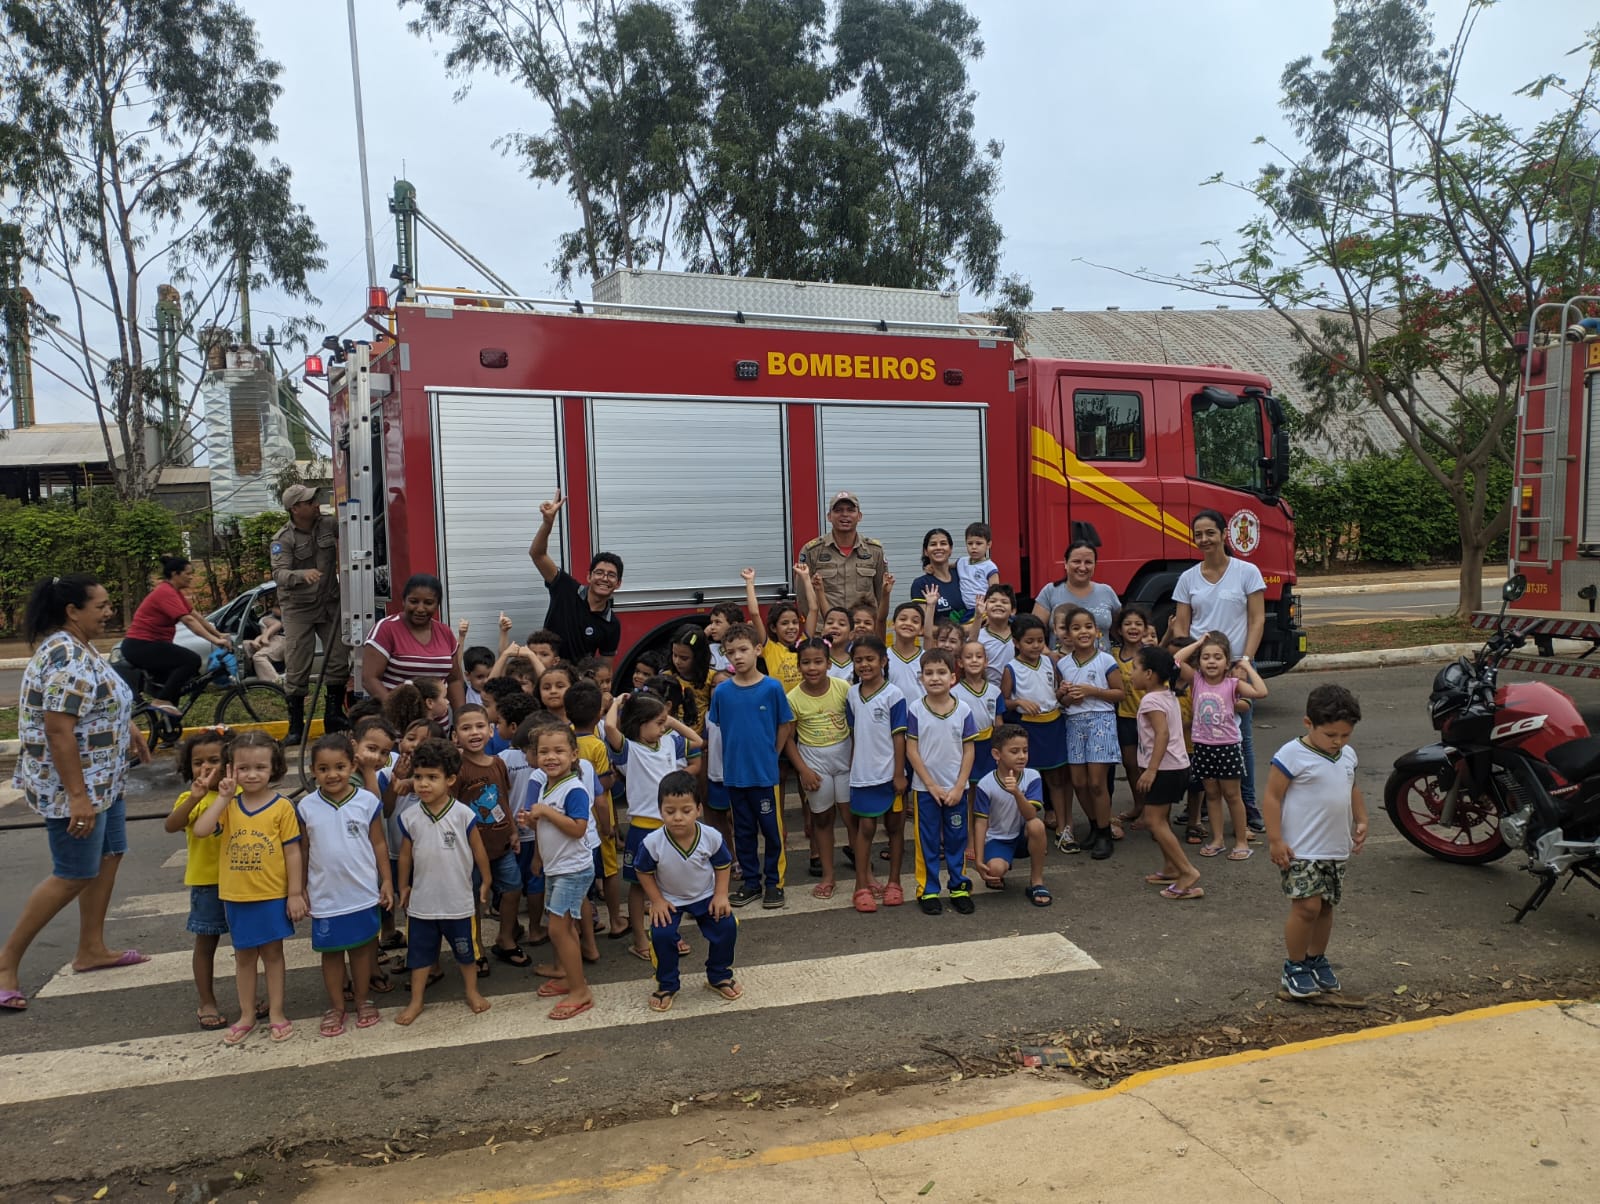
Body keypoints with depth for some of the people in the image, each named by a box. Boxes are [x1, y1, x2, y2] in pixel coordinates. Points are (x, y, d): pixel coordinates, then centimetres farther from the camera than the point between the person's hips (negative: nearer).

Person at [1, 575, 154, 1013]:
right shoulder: (67, 659, -25)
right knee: (74, 877, -2)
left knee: (108, 857, 15)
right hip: (73, 786, -10)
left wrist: (127, 728, 31)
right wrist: (77, 797, -27)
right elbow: (58, 730, -28)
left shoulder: (80, 647, 7)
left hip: (102, 780, 10)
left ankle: (91, 950, 26)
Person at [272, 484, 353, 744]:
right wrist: (303, 574, -42)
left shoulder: (329, 524, -1)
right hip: (298, 608, -4)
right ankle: (296, 727, 7)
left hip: (330, 604, 4)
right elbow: (279, 573, -24)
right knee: (296, 668, -2)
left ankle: (334, 718, 19)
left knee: (339, 660, 4)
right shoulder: (283, 539, -12)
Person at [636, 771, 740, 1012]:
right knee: (661, 935, -19)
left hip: (706, 896, 1)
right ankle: (667, 985, 8)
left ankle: (719, 976, 18)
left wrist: (721, 895, -12)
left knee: (726, 927, -9)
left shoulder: (711, 837, -26)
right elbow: (644, 872, -9)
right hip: (669, 899, -1)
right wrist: (656, 901, -12)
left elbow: (723, 865, -6)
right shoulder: (653, 843, -29)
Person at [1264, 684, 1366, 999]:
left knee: (1326, 906, 14)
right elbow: (1272, 797, -14)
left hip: (1337, 849, 7)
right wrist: (1275, 840, -17)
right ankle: (1294, 967, 7)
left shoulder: (1347, 755, 7)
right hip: (1301, 850, -7)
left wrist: (1361, 821, 13)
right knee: (1307, 906, -9)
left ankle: (1316, 959, 32)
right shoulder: (1292, 755, -16)